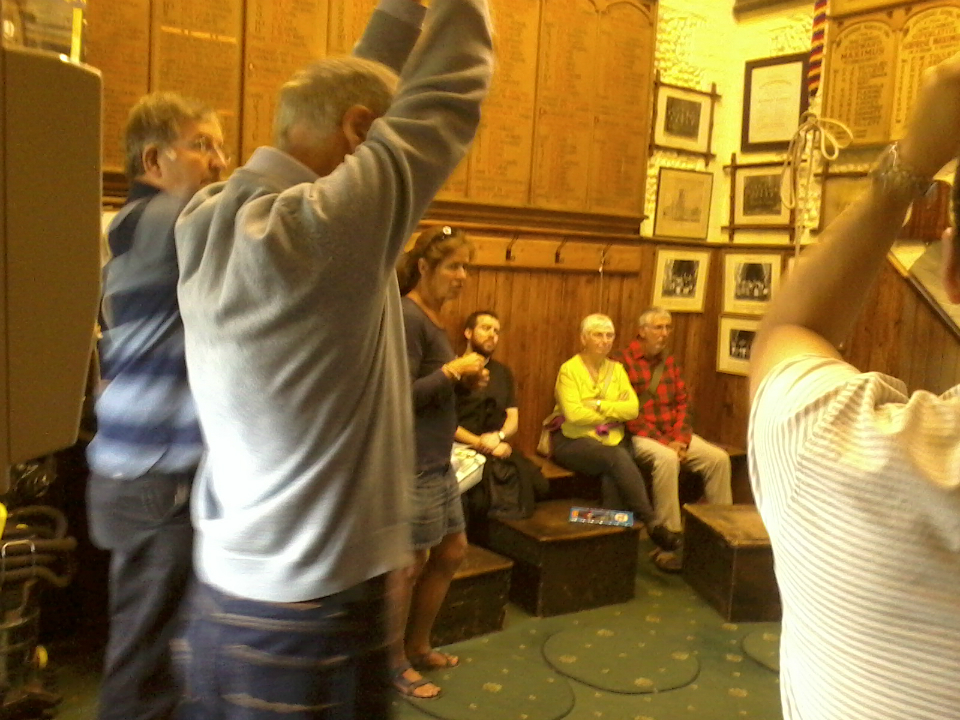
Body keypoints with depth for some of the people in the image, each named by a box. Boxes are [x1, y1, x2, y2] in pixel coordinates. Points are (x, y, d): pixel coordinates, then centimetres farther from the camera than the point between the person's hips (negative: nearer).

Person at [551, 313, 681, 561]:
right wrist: (613, 413, -5)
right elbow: (574, 414, -16)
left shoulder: (617, 369, 13)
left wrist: (599, 406, -12)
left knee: (614, 473, -31)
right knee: (618, 458, -32)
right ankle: (652, 524, -30)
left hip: (611, 442, 4)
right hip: (573, 442, -4)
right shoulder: (569, 369, -3)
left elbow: (633, 408, 0)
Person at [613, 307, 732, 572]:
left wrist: (680, 439, -6)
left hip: (673, 433, 7)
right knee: (667, 459, -36)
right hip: (640, 435, -7)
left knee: (719, 458, -12)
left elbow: (682, 403, 12)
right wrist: (663, 442, -18)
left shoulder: (670, 362, 14)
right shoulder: (622, 361, -9)